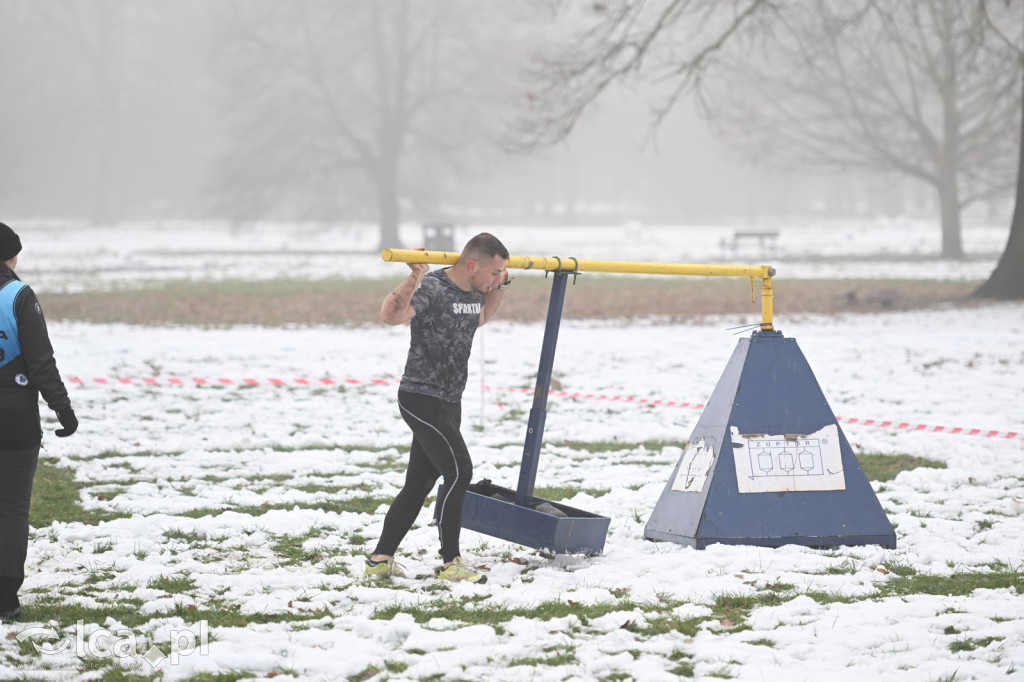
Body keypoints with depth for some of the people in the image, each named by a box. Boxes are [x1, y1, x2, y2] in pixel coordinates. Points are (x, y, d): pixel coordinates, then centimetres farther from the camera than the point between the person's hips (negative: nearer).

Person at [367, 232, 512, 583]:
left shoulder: (474, 292, 9)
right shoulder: (432, 290, -19)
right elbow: (390, 315, -34)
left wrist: (502, 285, 25)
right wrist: (414, 279, -43)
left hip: (448, 402, 9)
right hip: (422, 399, -9)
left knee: (419, 482, 10)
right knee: (458, 472, -14)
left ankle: (380, 560, 16)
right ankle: (450, 563, -7)